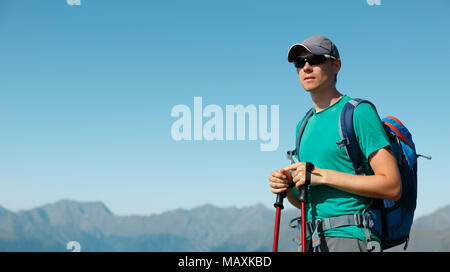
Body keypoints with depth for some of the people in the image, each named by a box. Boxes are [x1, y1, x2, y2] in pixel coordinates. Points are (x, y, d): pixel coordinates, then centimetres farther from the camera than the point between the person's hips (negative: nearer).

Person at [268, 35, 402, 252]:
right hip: (312, 241, 7)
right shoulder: (304, 125, 17)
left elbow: (392, 187, -13)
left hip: (350, 237, -7)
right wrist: (286, 186, 0)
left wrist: (323, 176, -15)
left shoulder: (359, 112, -5)